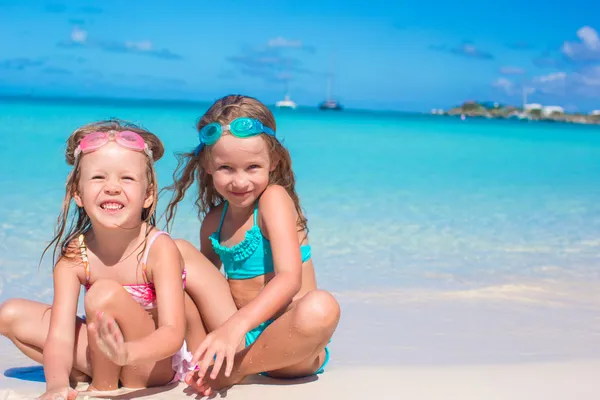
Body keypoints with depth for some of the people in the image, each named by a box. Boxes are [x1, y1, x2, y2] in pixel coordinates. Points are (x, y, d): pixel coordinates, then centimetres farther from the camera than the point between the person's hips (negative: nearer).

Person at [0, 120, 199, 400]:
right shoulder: (72, 256, -12)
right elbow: (60, 334, -18)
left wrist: (128, 353, -54)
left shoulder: (160, 249, -24)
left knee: (105, 293, -31)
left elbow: (173, 333, -32)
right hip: (100, 353, 5)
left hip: (156, 365, -5)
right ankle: (97, 376, -4)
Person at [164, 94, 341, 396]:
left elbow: (290, 278, -23)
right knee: (179, 250, -6)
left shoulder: (274, 198, -10)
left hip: (284, 342, -5)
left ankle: (233, 370, -19)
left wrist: (236, 324, -37)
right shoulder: (214, 221, 7)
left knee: (321, 308, -39)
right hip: (236, 334, 5)